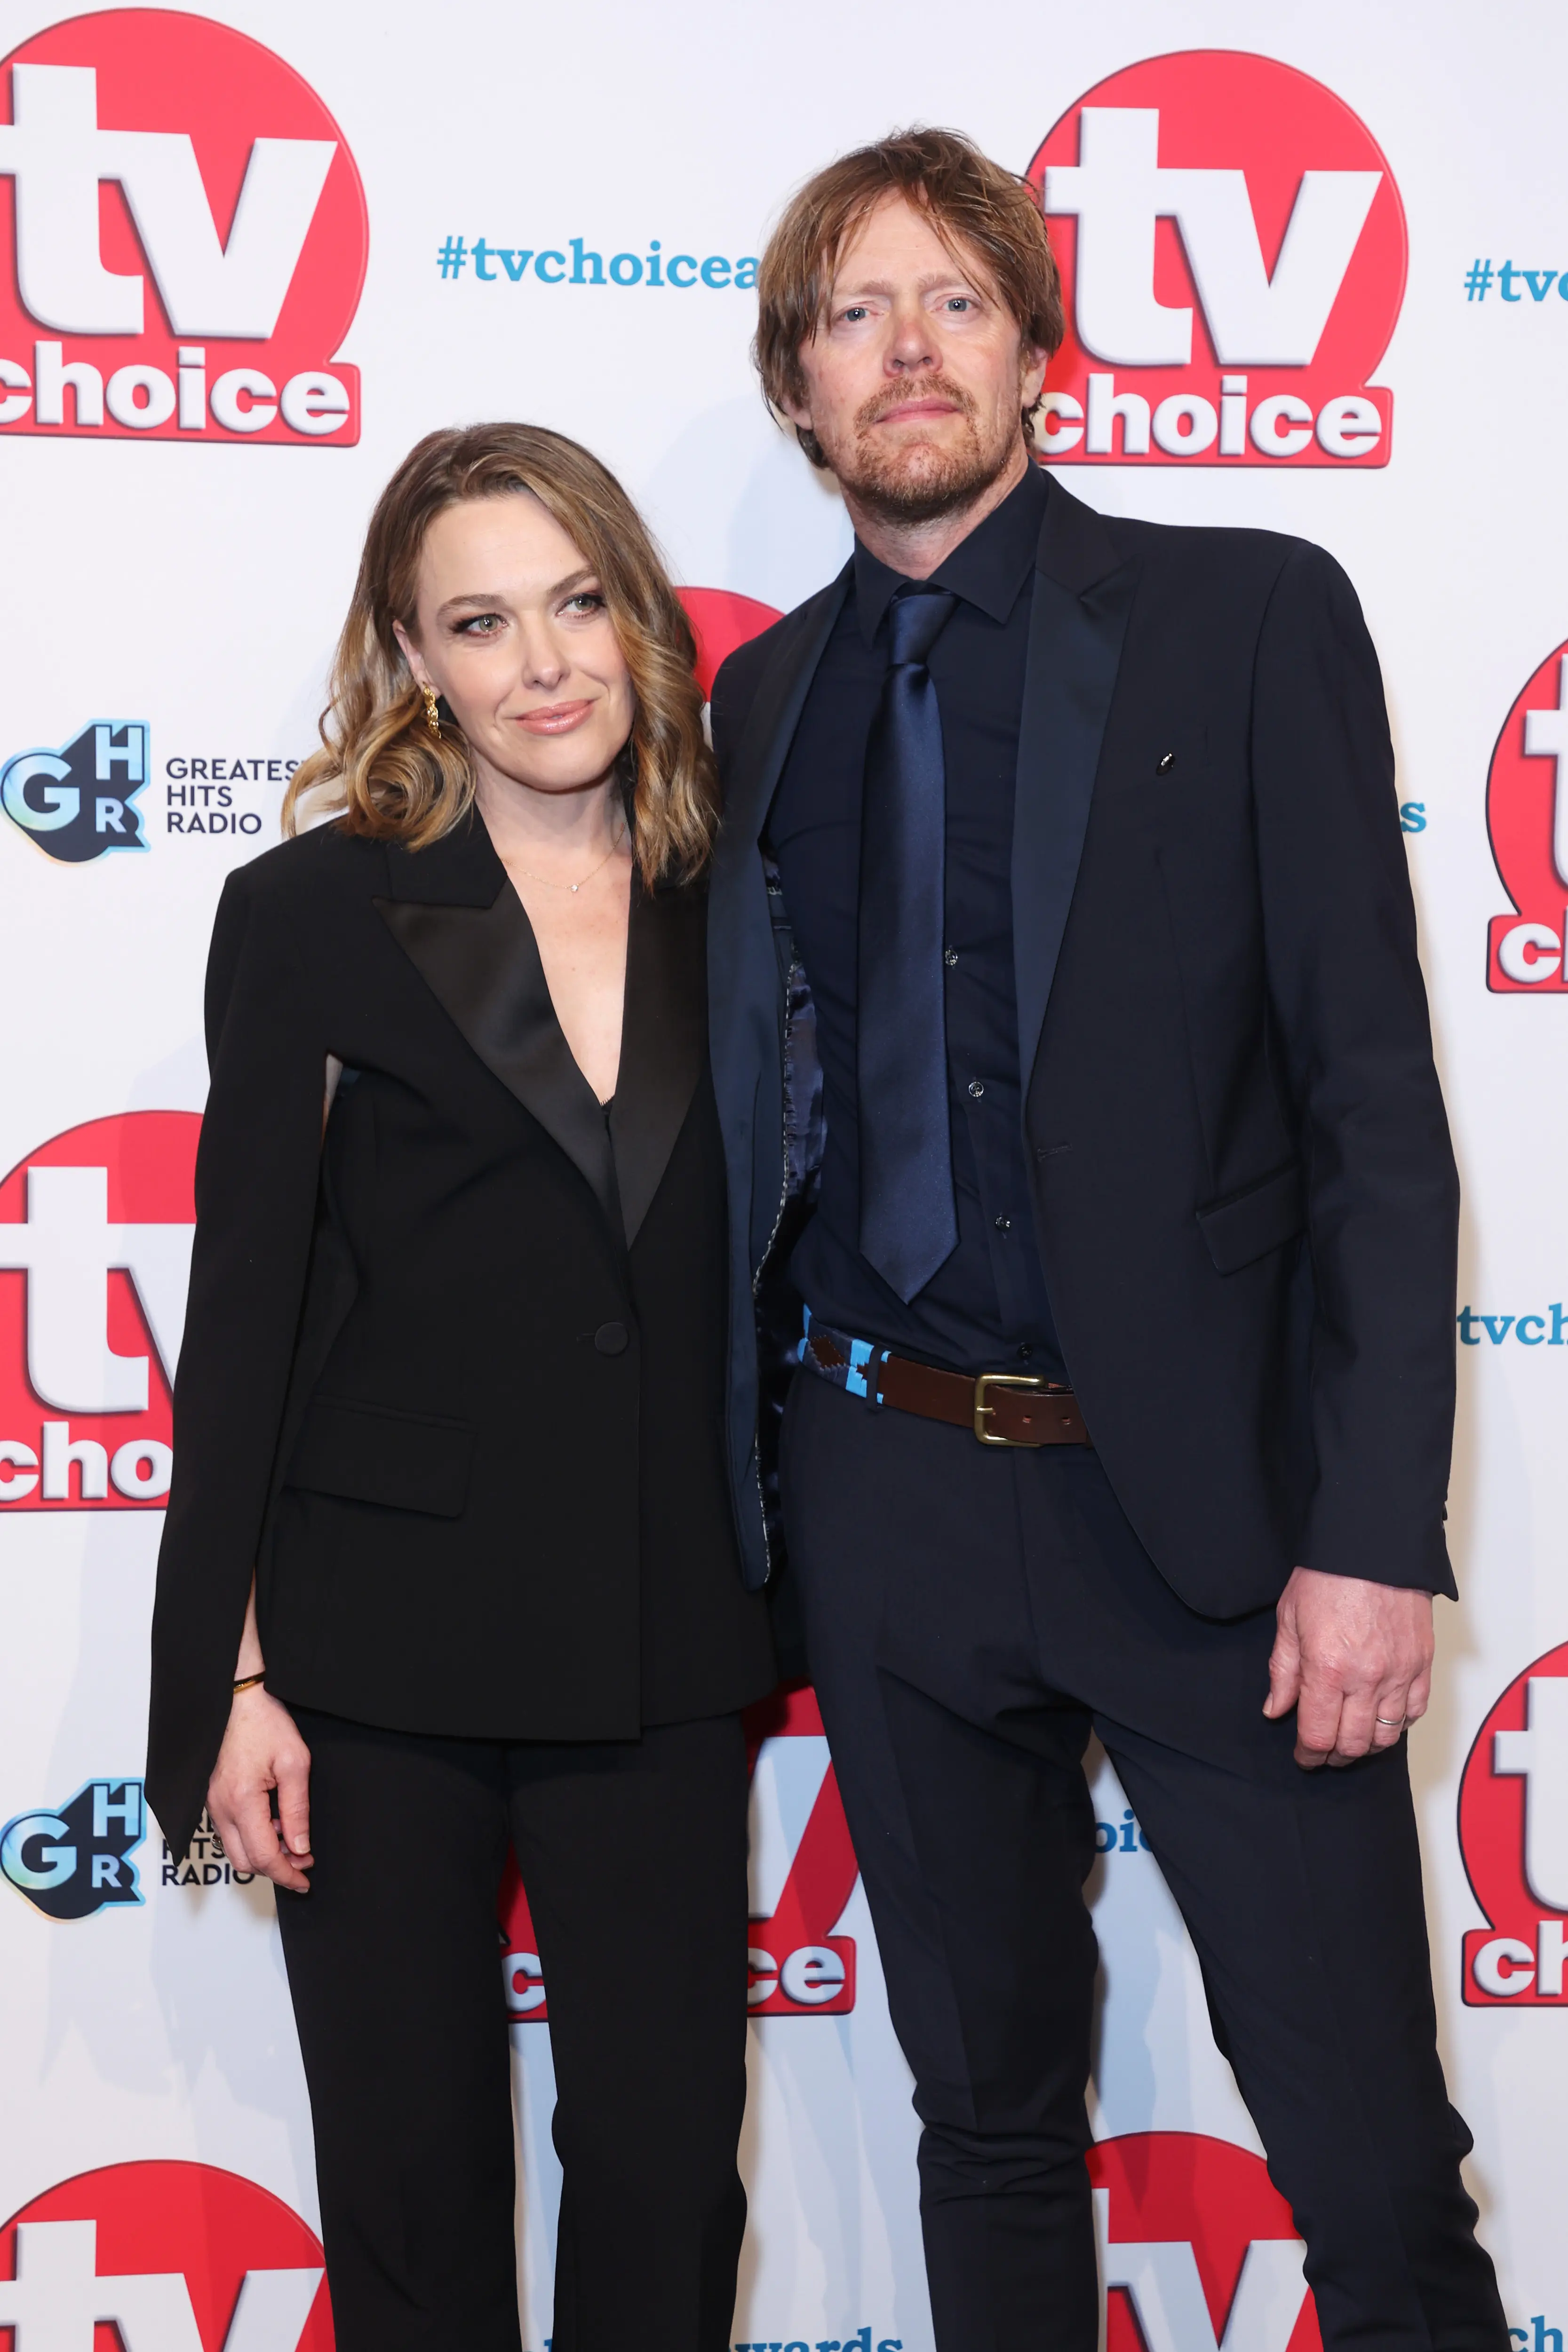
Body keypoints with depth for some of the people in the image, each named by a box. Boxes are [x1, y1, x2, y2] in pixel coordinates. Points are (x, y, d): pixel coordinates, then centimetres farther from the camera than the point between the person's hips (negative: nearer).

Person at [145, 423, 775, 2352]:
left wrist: (774, 1600, 6)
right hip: (384, 1636, -2)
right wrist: (230, 1676, -6)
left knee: (670, 2160, 6)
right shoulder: (312, 911, -2)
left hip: (662, 1647, 2)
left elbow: (758, 1283, 12)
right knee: (411, 2179, 9)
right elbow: (243, 1308, -3)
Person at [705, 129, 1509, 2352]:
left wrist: (1374, 1529, -14)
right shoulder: (762, 701, 11)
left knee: (1375, 2163, -2)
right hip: (893, 1499, 4)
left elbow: (1374, 1098, -7)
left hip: (1200, 1499, -3)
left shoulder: (1247, 617, -1)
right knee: (989, 2120, 15)